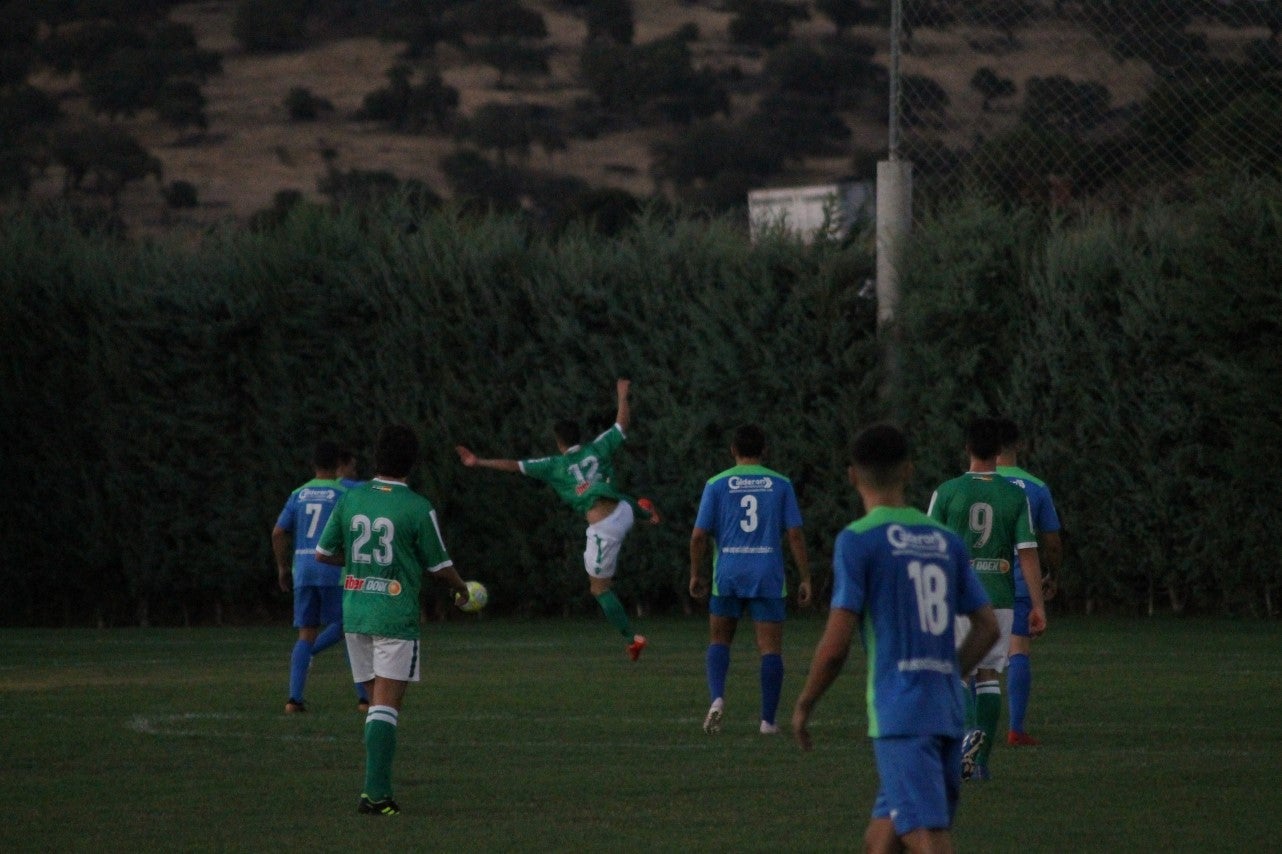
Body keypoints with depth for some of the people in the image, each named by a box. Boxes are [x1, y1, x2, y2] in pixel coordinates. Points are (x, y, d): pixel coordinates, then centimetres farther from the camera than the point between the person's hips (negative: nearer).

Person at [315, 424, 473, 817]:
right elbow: (440, 567, -3)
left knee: (378, 703, 15)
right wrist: (462, 589, 18)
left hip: (355, 612, 5)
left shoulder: (351, 500, 2)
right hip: (396, 617, -5)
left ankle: (379, 788, 14)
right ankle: (375, 792, -15)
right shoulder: (418, 509, -10)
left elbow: (323, 553, 9)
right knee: (386, 706, -6)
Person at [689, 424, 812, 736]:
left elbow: (699, 535, -1)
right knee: (771, 647, 4)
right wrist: (805, 579, 5)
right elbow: (795, 534, 0)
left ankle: (717, 697, -8)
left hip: (728, 575, 0)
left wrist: (696, 575, 11)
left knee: (719, 640, 15)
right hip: (768, 577, 0)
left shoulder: (717, 484, 2)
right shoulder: (780, 484, 4)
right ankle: (768, 719, 0)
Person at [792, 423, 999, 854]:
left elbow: (836, 644, -9)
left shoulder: (858, 540, -5)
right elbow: (987, 628, 14)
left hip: (900, 719, -6)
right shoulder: (947, 541, 13)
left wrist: (803, 706, 5)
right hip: (947, 713, 6)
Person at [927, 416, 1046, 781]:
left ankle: (969, 730, -21)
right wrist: (1038, 606, 0)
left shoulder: (947, 492, -4)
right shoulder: (1015, 495, -1)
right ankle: (982, 759, 4)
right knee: (989, 675, 10)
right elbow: (1028, 553, -4)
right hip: (999, 598, 1)